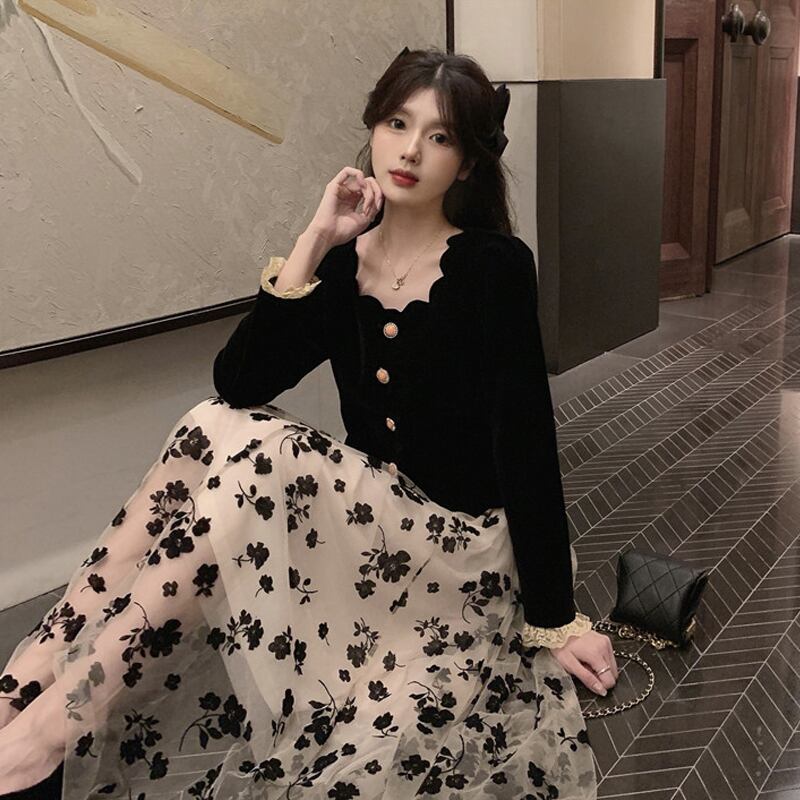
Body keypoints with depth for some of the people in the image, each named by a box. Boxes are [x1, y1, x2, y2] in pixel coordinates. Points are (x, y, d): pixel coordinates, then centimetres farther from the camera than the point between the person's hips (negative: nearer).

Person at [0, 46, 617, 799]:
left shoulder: (494, 266, -11)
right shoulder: (345, 260, 3)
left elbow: (525, 441, -15)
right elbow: (237, 383, -10)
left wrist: (554, 620, -15)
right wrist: (314, 242, -15)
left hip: (461, 540, -5)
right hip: (368, 526, 5)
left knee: (248, 456, -28)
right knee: (209, 434, -18)